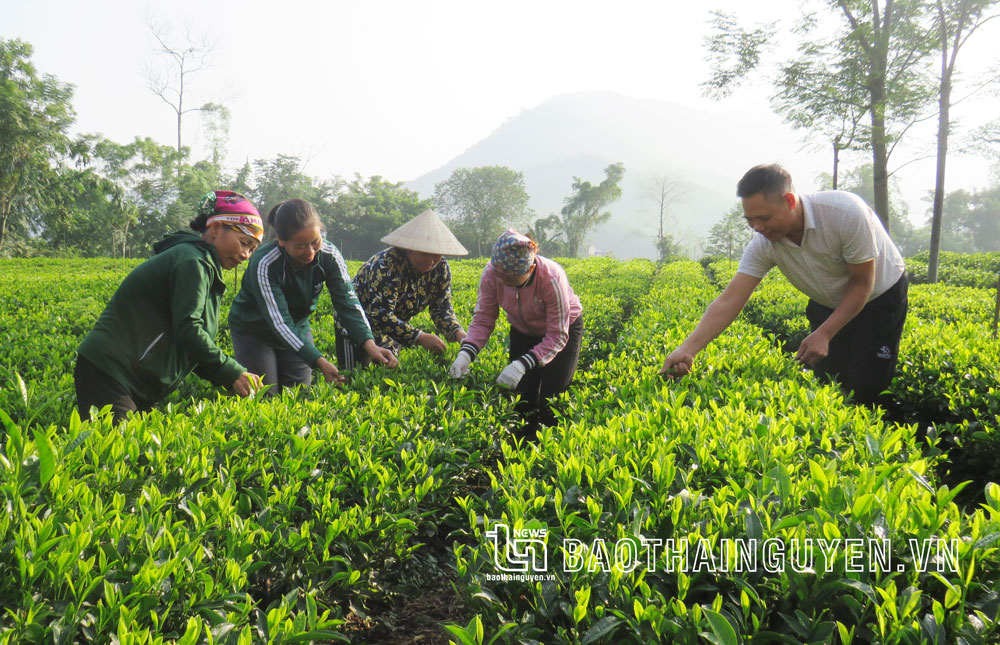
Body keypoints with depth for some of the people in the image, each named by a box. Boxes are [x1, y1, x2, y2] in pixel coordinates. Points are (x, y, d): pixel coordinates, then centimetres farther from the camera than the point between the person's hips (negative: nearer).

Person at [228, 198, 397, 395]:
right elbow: (280, 324, -36)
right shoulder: (264, 265, -34)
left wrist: (370, 344, -43)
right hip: (252, 330, -4)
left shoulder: (329, 256, -21)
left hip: (298, 326, 4)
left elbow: (348, 303, -25)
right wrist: (319, 362, -45)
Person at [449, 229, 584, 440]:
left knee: (551, 398, -7)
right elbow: (483, 320, -20)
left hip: (563, 329, -3)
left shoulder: (552, 279, -39)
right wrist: (466, 353, -37)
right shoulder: (491, 274, -29)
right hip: (523, 332, 3)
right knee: (522, 397, -3)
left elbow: (557, 337, -33)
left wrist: (522, 365, -45)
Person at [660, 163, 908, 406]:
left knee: (866, 389, -11)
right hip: (828, 303, 4)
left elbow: (862, 284, -25)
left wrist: (824, 334, -30)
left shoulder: (845, 212, -35)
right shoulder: (764, 245, -23)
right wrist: (687, 350, -40)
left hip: (881, 296, -4)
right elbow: (729, 301, -29)